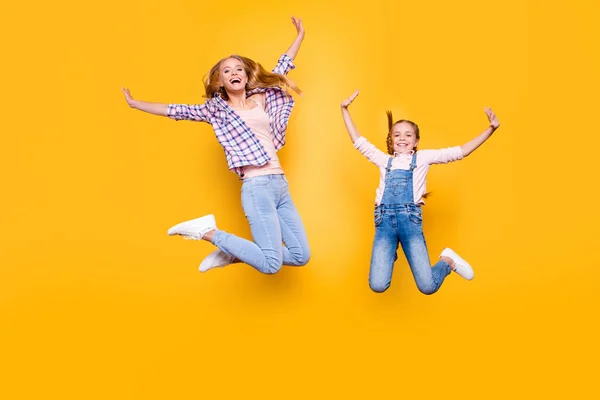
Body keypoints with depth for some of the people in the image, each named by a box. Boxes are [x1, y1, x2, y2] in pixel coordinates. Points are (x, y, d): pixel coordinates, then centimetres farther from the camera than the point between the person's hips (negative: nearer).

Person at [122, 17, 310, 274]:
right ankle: (207, 231, 2)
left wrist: (300, 36, 34)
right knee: (270, 264, -14)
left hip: (281, 184, 6)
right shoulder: (216, 108, 8)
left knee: (301, 256, 5)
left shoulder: (261, 98, 17)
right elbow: (177, 111, 12)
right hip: (256, 186, -6)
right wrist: (135, 103, 16)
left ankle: (232, 254, 15)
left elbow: (282, 69, 28)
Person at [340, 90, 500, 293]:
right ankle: (390, 255, 21)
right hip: (385, 221, 2)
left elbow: (461, 151, 11)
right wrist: (344, 109, 16)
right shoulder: (384, 160, 20)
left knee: (428, 287, -10)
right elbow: (358, 141, 21)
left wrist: (490, 129, 4)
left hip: (410, 220, -1)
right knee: (377, 286, -12)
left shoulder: (423, 157, 16)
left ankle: (448, 261, 25)